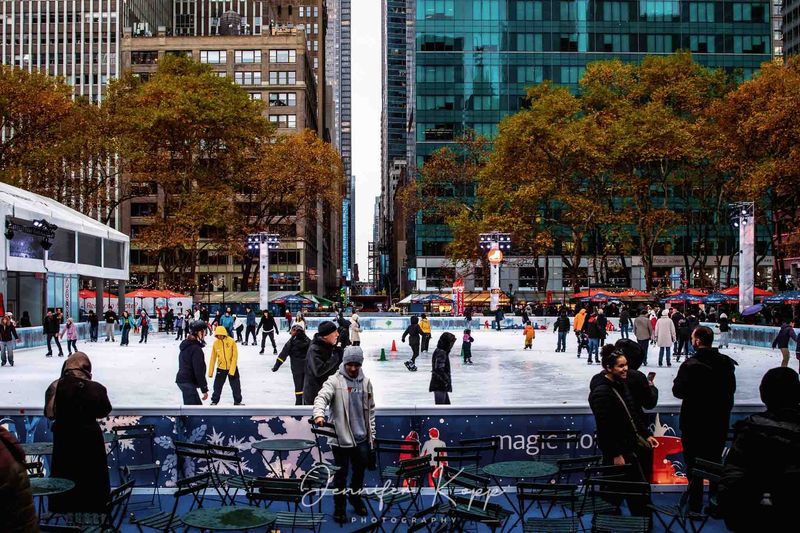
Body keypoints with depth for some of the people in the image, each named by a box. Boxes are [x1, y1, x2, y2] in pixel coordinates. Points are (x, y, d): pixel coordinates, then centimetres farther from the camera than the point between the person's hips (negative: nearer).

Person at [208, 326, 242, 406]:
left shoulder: (231, 342, -16)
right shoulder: (216, 343, -8)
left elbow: (235, 357, -14)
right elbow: (213, 358, -1)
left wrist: (232, 371, -17)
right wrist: (210, 372, 0)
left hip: (232, 368, -2)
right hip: (221, 368, 2)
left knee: (236, 386, 5)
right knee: (217, 386, 6)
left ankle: (237, 401, 21)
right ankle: (214, 401, 23)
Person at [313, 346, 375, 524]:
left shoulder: (365, 382, 7)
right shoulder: (335, 381, -9)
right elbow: (322, 397, -24)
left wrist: (372, 433, 15)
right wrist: (319, 414, -45)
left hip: (361, 437, 5)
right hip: (341, 437, -5)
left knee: (360, 470, 16)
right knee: (341, 473, 5)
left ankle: (356, 498, 38)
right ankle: (339, 507, 19)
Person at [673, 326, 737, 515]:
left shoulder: (690, 365, -19)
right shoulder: (727, 363, -3)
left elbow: (678, 391, -16)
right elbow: (731, 388, 7)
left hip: (694, 421, -5)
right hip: (719, 421, 5)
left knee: (693, 463, 5)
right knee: (715, 461, 18)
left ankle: (695, 506, 8)